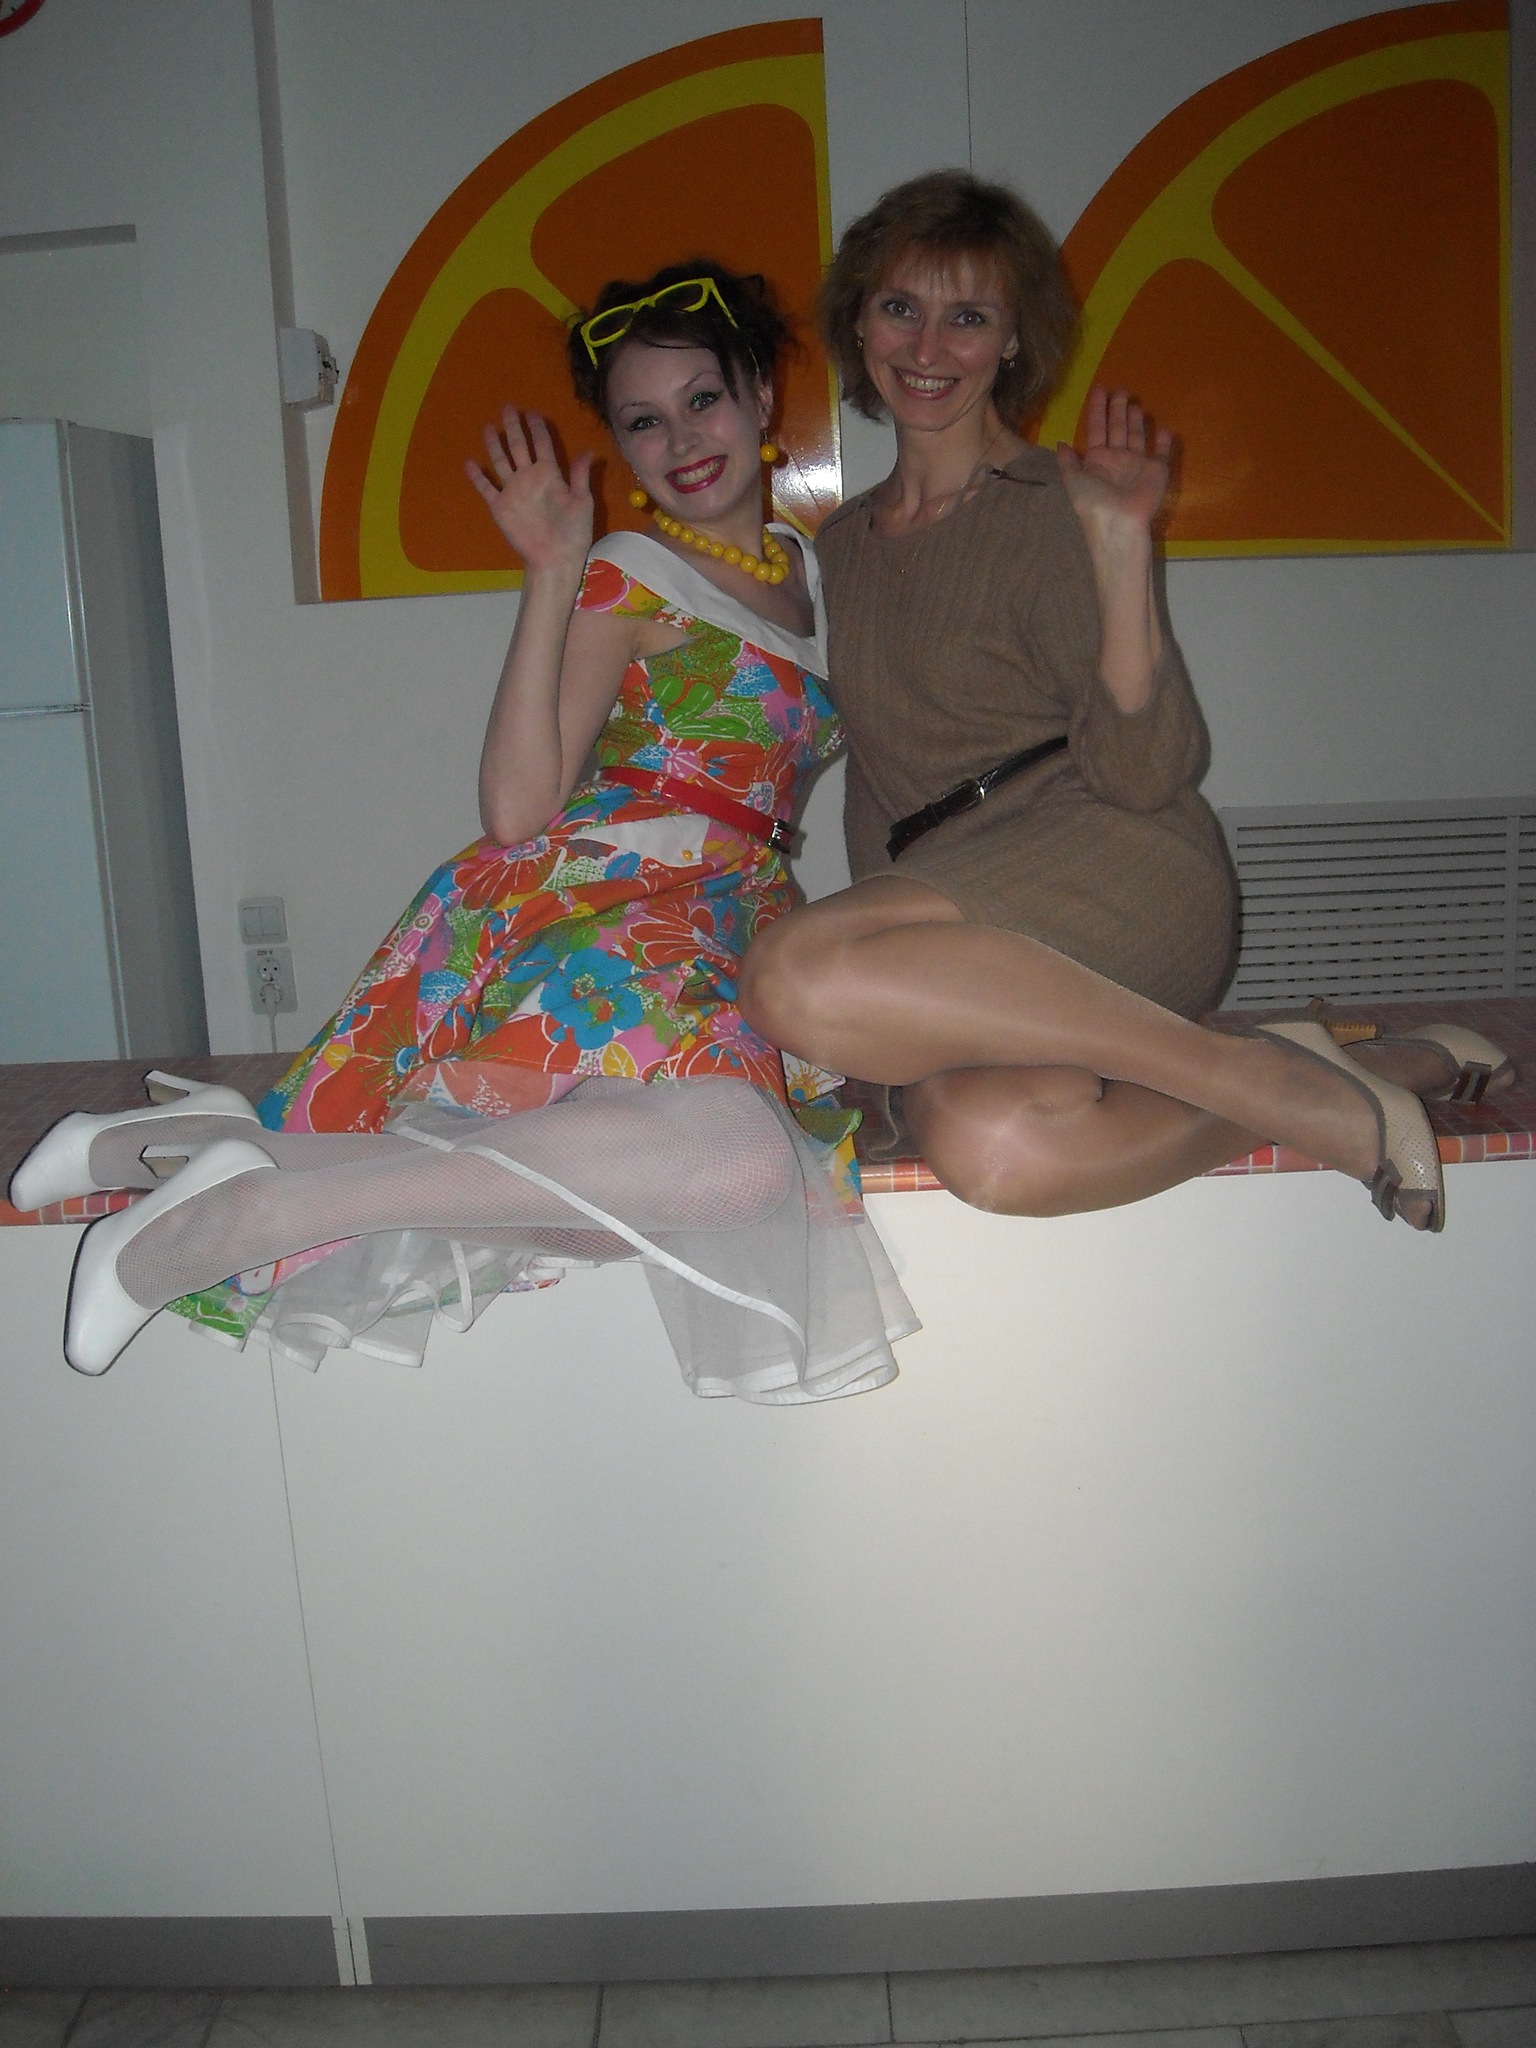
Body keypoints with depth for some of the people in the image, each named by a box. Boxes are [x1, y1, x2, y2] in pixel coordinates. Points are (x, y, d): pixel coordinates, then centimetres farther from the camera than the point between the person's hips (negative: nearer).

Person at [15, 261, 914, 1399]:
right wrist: (553, 573, -12)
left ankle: (168, 1137, -7)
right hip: (589, 894, -7)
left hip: (726, 917, 8)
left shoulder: (814, 575, 23)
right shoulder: (629, 579, 2)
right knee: (742, 1151, -36)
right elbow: (517, 808, -12)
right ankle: (246, 1209, -28)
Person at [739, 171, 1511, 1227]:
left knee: (798, 976, -34)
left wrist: (1122, 548, -17)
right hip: (956, 930, 5)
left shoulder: (1051, 506, 1)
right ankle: (1395, 1067, -12)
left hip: (1113, 868, -4)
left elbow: (1145, 770, -10)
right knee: (991, 1145, -34)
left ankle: (1262, 1076, -21)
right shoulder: (842, 543, 20)